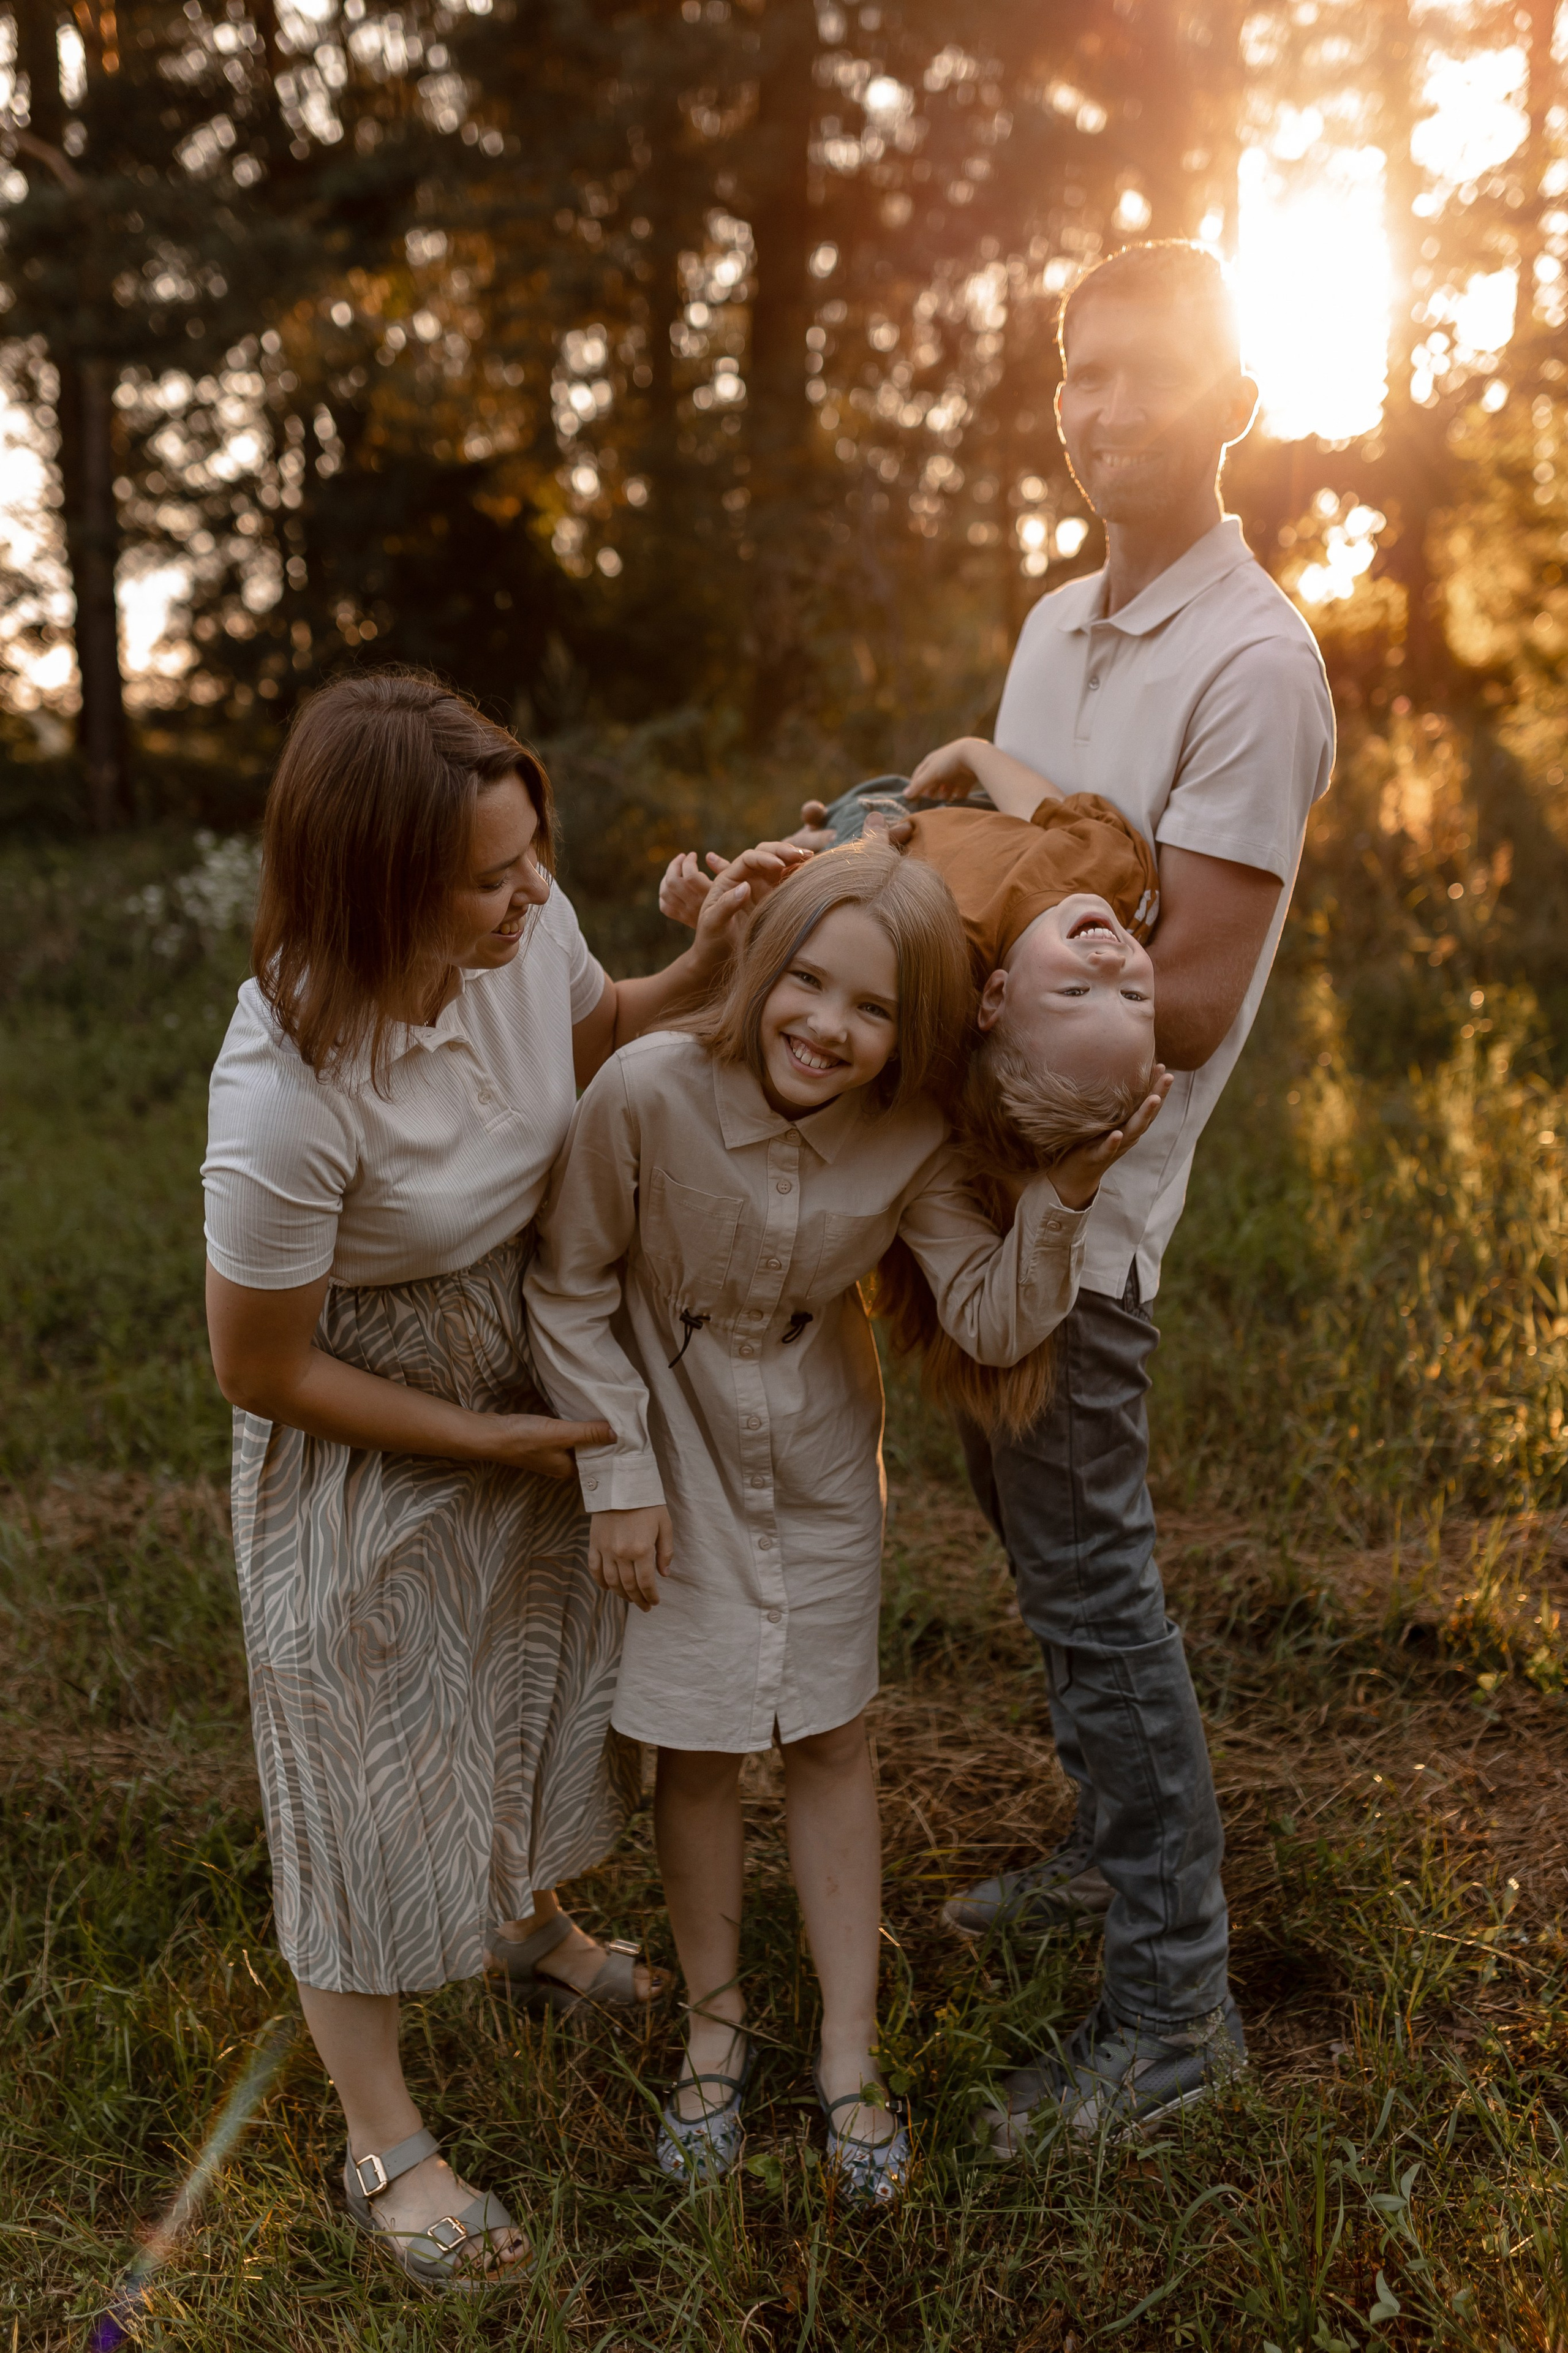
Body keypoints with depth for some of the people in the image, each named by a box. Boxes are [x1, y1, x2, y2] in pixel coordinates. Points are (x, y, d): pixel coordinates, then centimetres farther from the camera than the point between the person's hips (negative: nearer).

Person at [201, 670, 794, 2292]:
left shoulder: (527, 928, -21)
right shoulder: (289, 1100, -38)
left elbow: (594, 1036, 6)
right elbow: (261, 1371, -23)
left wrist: (711, 964, -12)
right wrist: (489, 1439, -15)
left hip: (532, 1377, 7)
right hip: (367, 1445, -6)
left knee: (532, 1674, 28)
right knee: (369, 1753, 11)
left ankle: (532, 1926, 60)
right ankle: (383, 2143, 34)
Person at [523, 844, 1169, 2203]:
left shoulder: (910, 1142, -20)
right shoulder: (649, 1094, -28)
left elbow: (993, 1324, -17)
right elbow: (571, 1290, -15)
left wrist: (1067, 1195, -32)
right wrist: (618, 1473, -13)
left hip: (820, 1453, 2)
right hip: (675, 1446, -2)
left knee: (830, 1737, 10)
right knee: (698, 1749, 6)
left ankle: (850, 2053, 26)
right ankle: (717, 2026, 31)